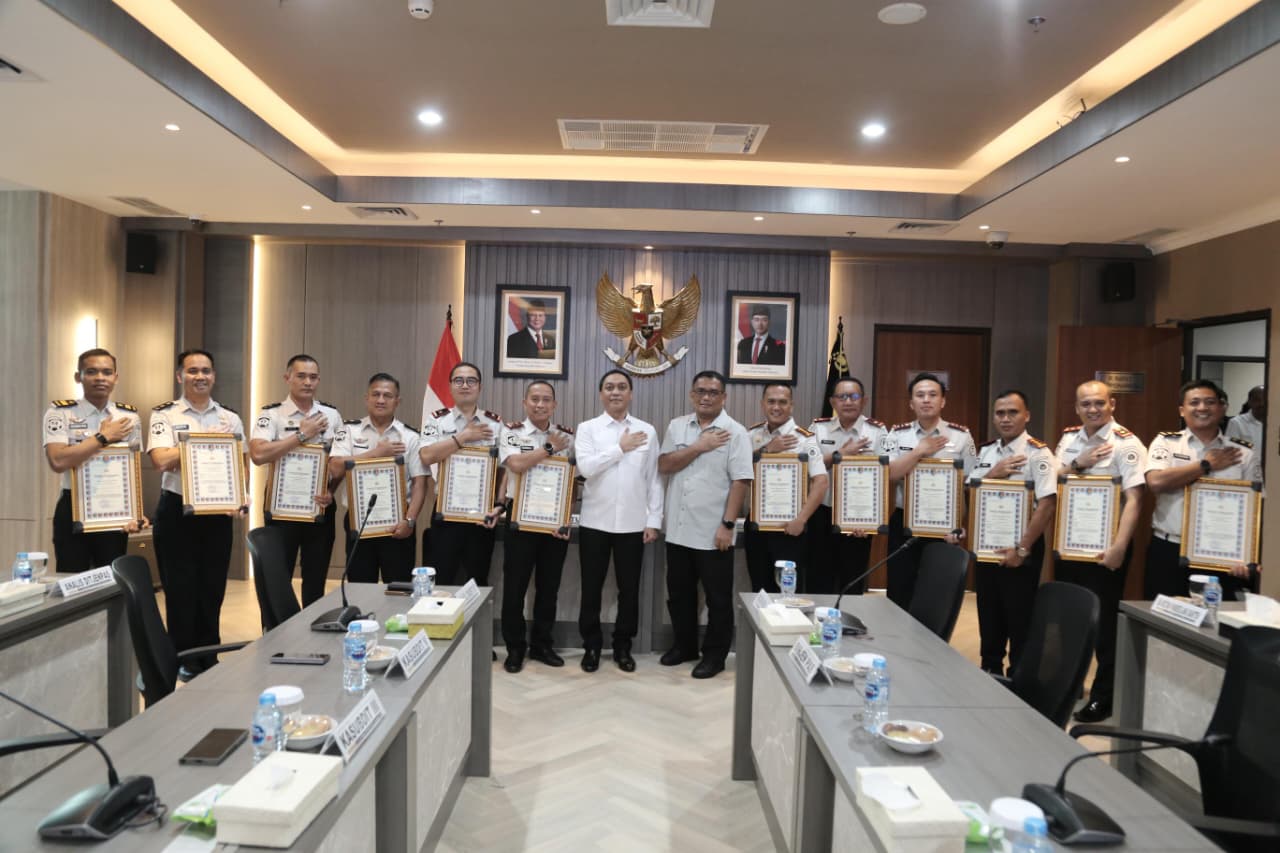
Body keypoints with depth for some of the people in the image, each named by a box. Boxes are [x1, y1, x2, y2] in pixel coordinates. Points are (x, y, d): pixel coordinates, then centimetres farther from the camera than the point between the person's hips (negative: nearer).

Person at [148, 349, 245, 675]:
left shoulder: (230, 419, 9)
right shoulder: (164, 415, -2)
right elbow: (162, 461, -16)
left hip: (219, 512, 3)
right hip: (177, 510, -3)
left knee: (213, 587, 9)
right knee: (180, 588, 4)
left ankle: (208, 657, 22)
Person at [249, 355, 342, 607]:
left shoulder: (331, 415, 6)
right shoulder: (271, 414, -6)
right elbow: (258, 454, -22)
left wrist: (330, 490, -6)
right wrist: (302, 435, -18)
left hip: (321, 508, 3)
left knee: (316, 580, 13)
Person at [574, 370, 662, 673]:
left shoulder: (647, 431, 6)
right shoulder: (587, 428, 2)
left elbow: (654, 480, 5)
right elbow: (585, 467, -15)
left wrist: (654, 521, 0)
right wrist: (620, 448, -11)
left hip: (633, 523, 1)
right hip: (594, 522, -1)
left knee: (629, 588, 9)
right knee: (592, 588, 8)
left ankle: (623, 646, 24)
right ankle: (591, 646, 22)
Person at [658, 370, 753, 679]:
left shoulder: (735, 432, -7)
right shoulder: (677, 426, 7)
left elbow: (740, 481, -11)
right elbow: (664, 465, -3)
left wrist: (727, 524, -15)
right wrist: (699, 447, -13)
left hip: (713, 532, -4)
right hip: (678, 529, 5)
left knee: (717, 598, 7)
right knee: (679, 593, 16)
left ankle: (714, 654, 21)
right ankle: (684, 645, 33)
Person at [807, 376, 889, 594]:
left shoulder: (877, 431, -1)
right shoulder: (818, 427, 3)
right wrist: (840, 454, -14)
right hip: (822, 514, 1)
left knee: (852, 585, 10)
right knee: (819, 583, 7)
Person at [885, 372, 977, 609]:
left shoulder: (961, 436, 0)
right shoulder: (898, 434, 2)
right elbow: (888, 474, -12)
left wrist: (957, 524, -8)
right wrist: (920, 451, -16)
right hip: (904, 523, 1)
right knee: (899, 593, 6)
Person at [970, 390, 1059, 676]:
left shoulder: (1037, 453, -12)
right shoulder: (985, 451, 8)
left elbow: (1047, 504, -19)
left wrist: (1022, 548, -20)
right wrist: (994, 474, -14)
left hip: (1020, 547, -6)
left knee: (1020, 617, 5)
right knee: (989, 613, 16)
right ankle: (989, 671, 31)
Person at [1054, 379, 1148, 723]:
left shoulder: (1126, 444, -11)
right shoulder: (1069, 439, 8)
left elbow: (1133, 499, -17)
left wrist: (1119, 547, -25)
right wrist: (1078, 464, -13)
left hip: (1105, 546, -6)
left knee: (1103, 622, 3)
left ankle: (1103, 697, 16)